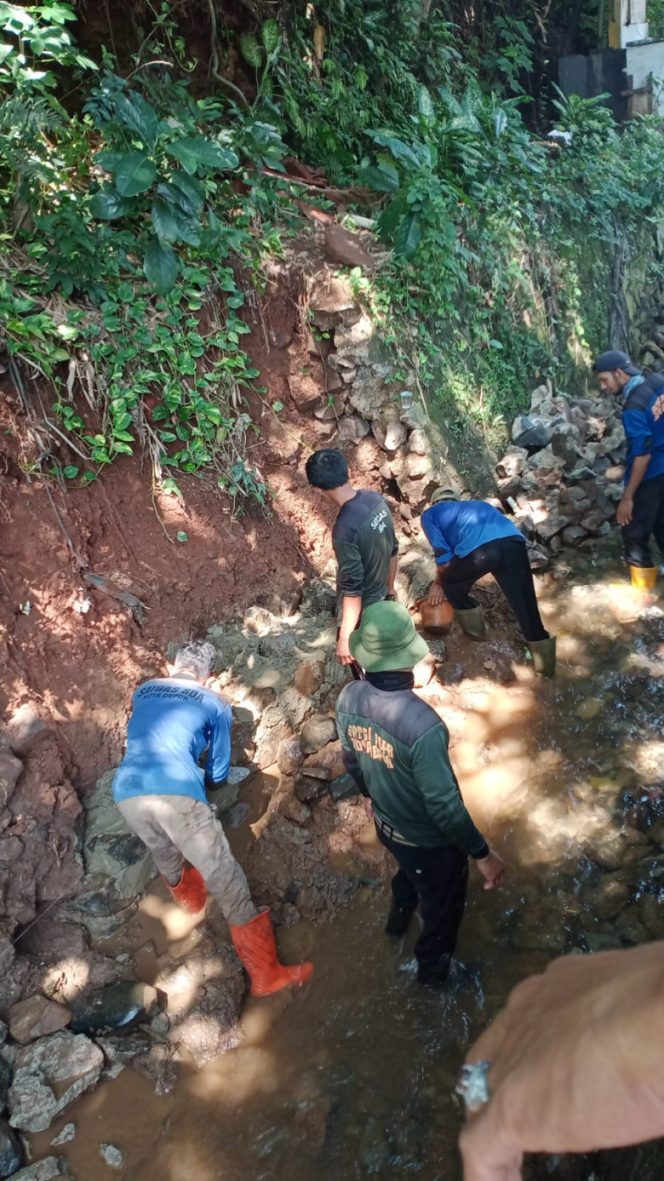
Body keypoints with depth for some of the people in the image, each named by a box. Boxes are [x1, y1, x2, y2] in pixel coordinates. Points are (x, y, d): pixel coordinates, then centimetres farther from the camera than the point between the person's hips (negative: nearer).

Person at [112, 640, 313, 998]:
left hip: (127, 791, 5)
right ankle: (266, 974, 12)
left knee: (164, 854, 34)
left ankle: (189, 898, 62)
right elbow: (218, 773, 23)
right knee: (225, 878, 5)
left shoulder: (143, 691, 26)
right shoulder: (215, 704, 16)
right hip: (177, 793, -4)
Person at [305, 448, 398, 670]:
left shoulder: (346, 529, -33)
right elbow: (393, 550, 5)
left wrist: (344, 638, -20)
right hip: (381, 601, 7)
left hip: (361, 613, -7)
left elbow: (353, 589, -29)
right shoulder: (375, 498, -9)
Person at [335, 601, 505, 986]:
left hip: (387, 824, 6)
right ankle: (433, 967, 53)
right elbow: (444, 805, -30)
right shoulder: (422, 725, -41)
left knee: (411, 872, 39)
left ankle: (399, 919, 68)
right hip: (430, 839, -6)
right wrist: (483, 853, -15)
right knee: (443, 903, 26)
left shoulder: (349, 698, -19)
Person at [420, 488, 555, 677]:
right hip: (514, 542, 5)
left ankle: (474, 629, 38)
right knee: (525, 604, 16)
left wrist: (439, 583, 36)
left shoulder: (430, 514, 28)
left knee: (451, 585, 27)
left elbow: (443, 552, 18)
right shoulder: (477, 504, 44)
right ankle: (544, 661, 24)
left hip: (479, 548, -5)